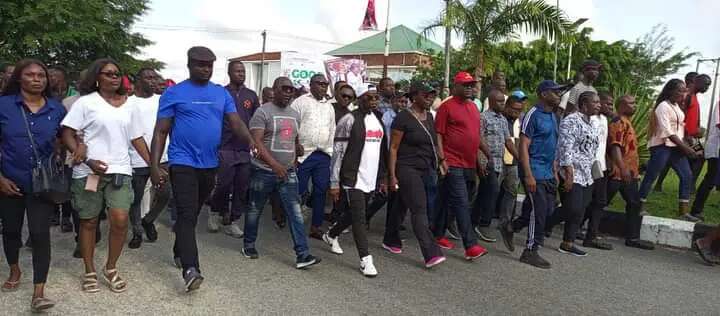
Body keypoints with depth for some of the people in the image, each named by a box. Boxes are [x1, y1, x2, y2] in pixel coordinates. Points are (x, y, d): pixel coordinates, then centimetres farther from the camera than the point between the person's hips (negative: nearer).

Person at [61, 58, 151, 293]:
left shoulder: (127, 105, 11)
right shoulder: (86, 102, 0)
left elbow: (137, 138, 14)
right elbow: (67, 134, -3)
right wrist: (86, 160, -15)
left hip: (120, 170, 2)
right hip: (88, 172, -2)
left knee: (120, 220, -10)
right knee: (88, 222, 8)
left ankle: (111, 269, 12)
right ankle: (90, 272, 24)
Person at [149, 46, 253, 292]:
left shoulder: (222, 94, 8)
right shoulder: (174, 93, -2)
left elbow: (237, 124, -1)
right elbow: (160, 132, -4)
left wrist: (252, 143, -21)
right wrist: (155, 166, -13)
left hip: (209, 165, 4)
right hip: (183, 163, -4)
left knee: (192, 214, 18)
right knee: (186, 215, -12)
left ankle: (179, 253, 37)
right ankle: (190, 269, -16)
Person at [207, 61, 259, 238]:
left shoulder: (251, 95, 11)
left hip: (246, 149, 4)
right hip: (226, 148, -3)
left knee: (242, 188, 5)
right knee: (224, 185, -3)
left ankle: (233, 222, 17)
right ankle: (215, 212, 25)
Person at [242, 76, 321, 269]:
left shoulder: (295, 114, 11)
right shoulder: (263, 112, -8)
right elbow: (256, 142, -16)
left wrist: (294, 160, 10)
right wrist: (274, 164, -25)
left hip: (288, 172, 5)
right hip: (264, 171, -4)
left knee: (295, 212, -4)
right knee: (255, 210, 11)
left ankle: (302, 255, -4)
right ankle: (248, 245, 32)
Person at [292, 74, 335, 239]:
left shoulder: (329, 106, 16)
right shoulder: (300, 102, -2)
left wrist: (330, 151, 12)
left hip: (323, 155, 5)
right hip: (303, 154, -5)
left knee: (321, 191, 7)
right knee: (299, 191, -1)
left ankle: (316, 227, 17)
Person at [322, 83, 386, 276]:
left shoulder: (379, 120, 12)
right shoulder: (349, 120, -10)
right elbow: (338, 152, -10)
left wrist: (383, 178, 15)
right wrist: (334, 183, -12)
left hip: (370, 180, 7)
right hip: (353, 179, -7)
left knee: (353, 215, 18)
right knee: (359, 219, -5)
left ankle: (331, 235, 42)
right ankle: (365, 260, 4)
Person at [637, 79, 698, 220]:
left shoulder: (676, 106, 15)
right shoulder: (663, 106, -11)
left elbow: (678, 127, 15)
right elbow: (667, 132, -16)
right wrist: (685, 147, -14)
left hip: (676, 147, 9)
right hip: (662, 146, -8)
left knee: (687, 176, 3)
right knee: (650, 177, -4)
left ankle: (683, 212, 8)